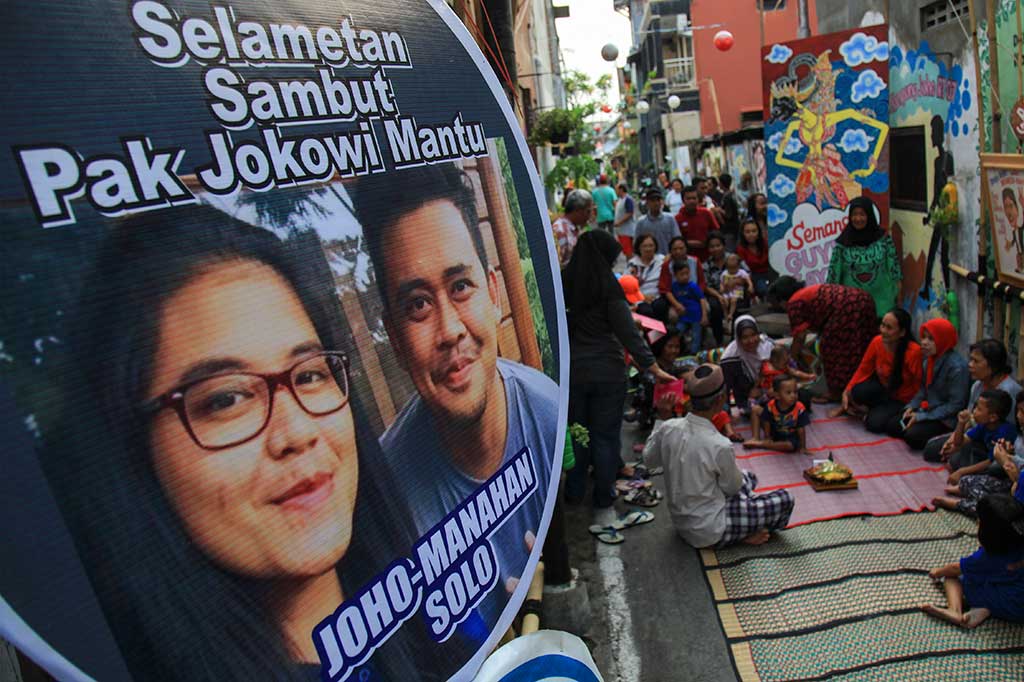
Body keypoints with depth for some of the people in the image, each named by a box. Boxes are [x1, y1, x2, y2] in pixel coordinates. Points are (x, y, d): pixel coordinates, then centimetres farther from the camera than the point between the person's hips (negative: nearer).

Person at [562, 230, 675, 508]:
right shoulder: (608, 286, -12)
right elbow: (628, 332, -15)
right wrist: (654, 368, -12)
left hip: (571, 370, 3)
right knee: (606, 435, 11)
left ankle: (574, 493, 28)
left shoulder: (562, 283, -3)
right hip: (607, 372, -3)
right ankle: (603, 495, 22)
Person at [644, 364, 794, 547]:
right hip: (708, 533, -7)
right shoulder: (720, 446, -31)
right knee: (785, 499, 3)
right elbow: (733, 488, -11)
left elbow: (649, 460, 6)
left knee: (749, 477, 24)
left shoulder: (668, 428, -15)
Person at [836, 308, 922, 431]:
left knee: (875, 423, -26)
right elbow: (864, 369, -3)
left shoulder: (913, 351, -27)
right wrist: (847, 391, -11)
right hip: (881, 388, 3)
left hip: (901, 400, -3)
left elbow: (919, 385, -17)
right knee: (859, 392, -32)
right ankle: (847, 406, 1)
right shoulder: (877, 341, -14)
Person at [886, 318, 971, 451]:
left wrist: (921, 417, -21)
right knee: (891, 426, 2)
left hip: (945, 419, -8)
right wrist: (912, 406, -3)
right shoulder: (929, 359, 0)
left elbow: (955, 405, -22)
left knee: (913, 436, -25)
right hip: (927, 409, 8)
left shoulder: (957, 366, -24)